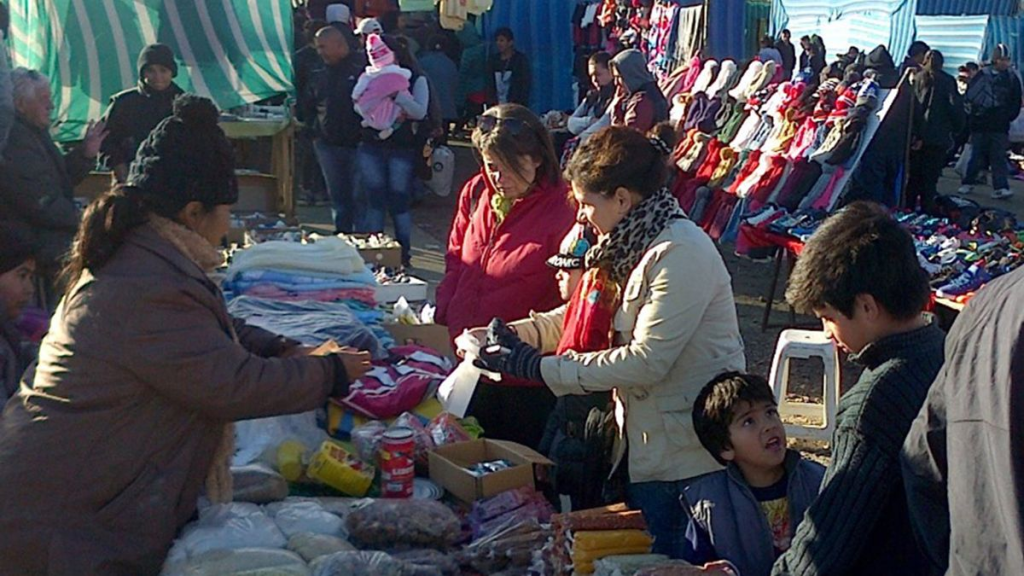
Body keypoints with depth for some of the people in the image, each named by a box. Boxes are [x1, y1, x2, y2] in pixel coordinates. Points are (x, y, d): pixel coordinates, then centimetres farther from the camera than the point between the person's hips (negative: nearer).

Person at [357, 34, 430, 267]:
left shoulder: (416, 79, -1)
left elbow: (420, 111, -15)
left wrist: (395, 94, -23)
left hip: (402, 149, -4)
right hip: (371, 147, 4)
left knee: (399, 202, -1)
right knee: (375, 200, 6)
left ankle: (404, 254, 9)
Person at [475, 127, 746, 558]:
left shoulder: (680, 254, -22)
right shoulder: (635, 244, 8)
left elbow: (646, 362, -26)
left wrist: (541, 367, -23)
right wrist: (517, 334, -3)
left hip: (684, 454, -9)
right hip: (644, 438, 9)